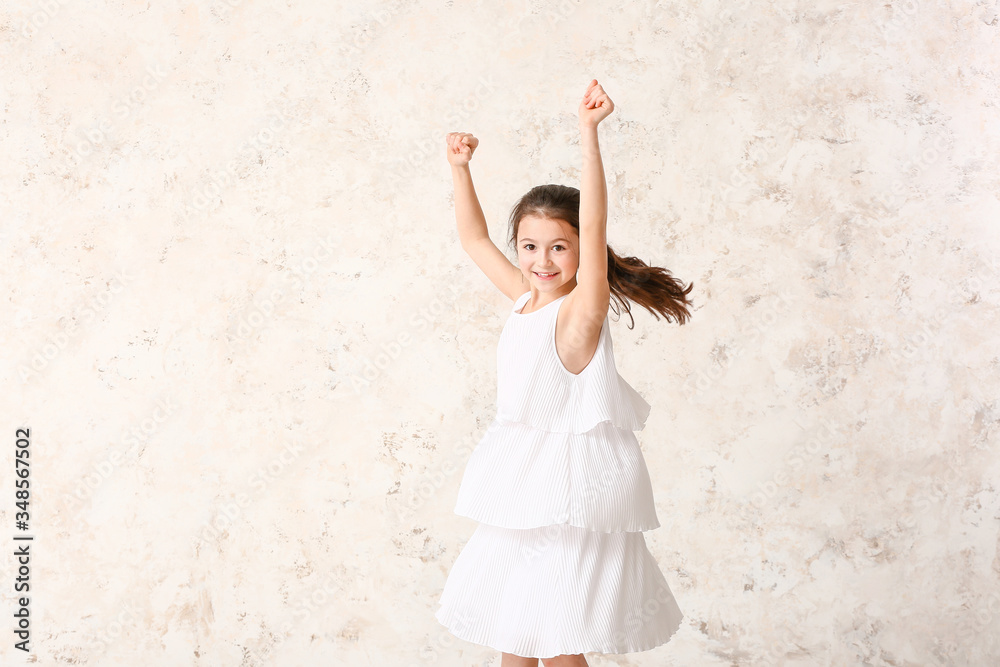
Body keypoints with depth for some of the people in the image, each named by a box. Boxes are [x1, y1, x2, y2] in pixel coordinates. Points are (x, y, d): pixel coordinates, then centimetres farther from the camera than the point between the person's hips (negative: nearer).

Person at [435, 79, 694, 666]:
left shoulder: (582, 309, -14)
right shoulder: (526, 299, 5)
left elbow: (595, 227, -29)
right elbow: (474, 239, 15)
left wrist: (589, 134, -35)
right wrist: (460, 168, 8)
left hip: (571, 477, -7)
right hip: (523, 479, 7)